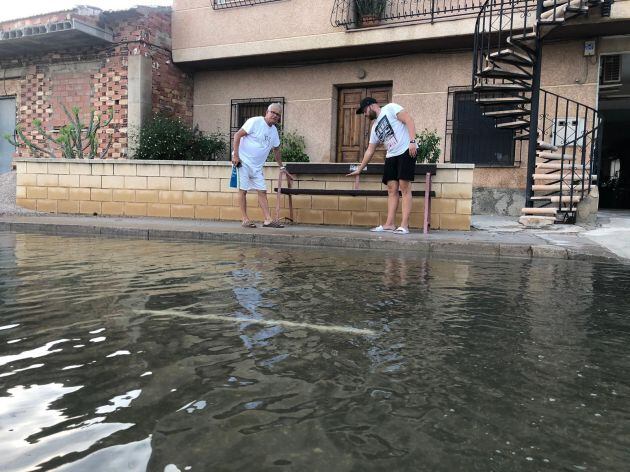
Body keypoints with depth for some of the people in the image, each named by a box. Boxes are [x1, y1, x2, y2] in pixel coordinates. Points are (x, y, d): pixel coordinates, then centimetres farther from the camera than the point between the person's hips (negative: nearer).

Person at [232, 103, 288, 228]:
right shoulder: (255, 121, -10)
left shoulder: (274, 131, 13)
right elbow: (237, 135, -13)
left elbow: (276, 149, 26)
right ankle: (244, 219, 3)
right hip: (243, 161, -7)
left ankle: (268, 219, 0)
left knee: (262, 191, 0)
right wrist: (235, 155, -19)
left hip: (257, 166, 7)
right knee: (243, 190, -3)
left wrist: (281, 167, 28)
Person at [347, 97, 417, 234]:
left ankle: (404, 225, -13)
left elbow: (409, 120, -8)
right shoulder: (375, 128, 21)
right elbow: (370, 151, 25)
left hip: (406, 151, -8)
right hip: (391, 156, 8)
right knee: (391, 189, 0)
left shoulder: (390, 108, 1)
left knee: (404, 187, -11)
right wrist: (359, 169, 25)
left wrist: (412, 141, -19)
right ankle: (390, 224, -1)